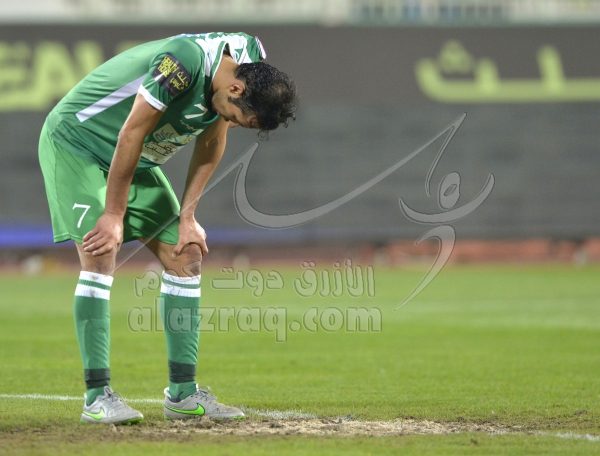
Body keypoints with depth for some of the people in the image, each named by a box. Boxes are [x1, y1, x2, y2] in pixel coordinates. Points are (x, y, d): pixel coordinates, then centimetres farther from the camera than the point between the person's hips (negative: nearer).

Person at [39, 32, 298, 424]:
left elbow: (212, 140, 3)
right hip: (75, 142, -8)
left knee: (186, 255, 0)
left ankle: (183, 393, 4)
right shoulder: (184, 61, -35)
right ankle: (97, 395, -17)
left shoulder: (251, 62, -10)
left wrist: (187, 217, 0)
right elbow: (132, 133, -28)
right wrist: (114, 215, -20)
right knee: (101, 256, -20)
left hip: (136, 161, 8)